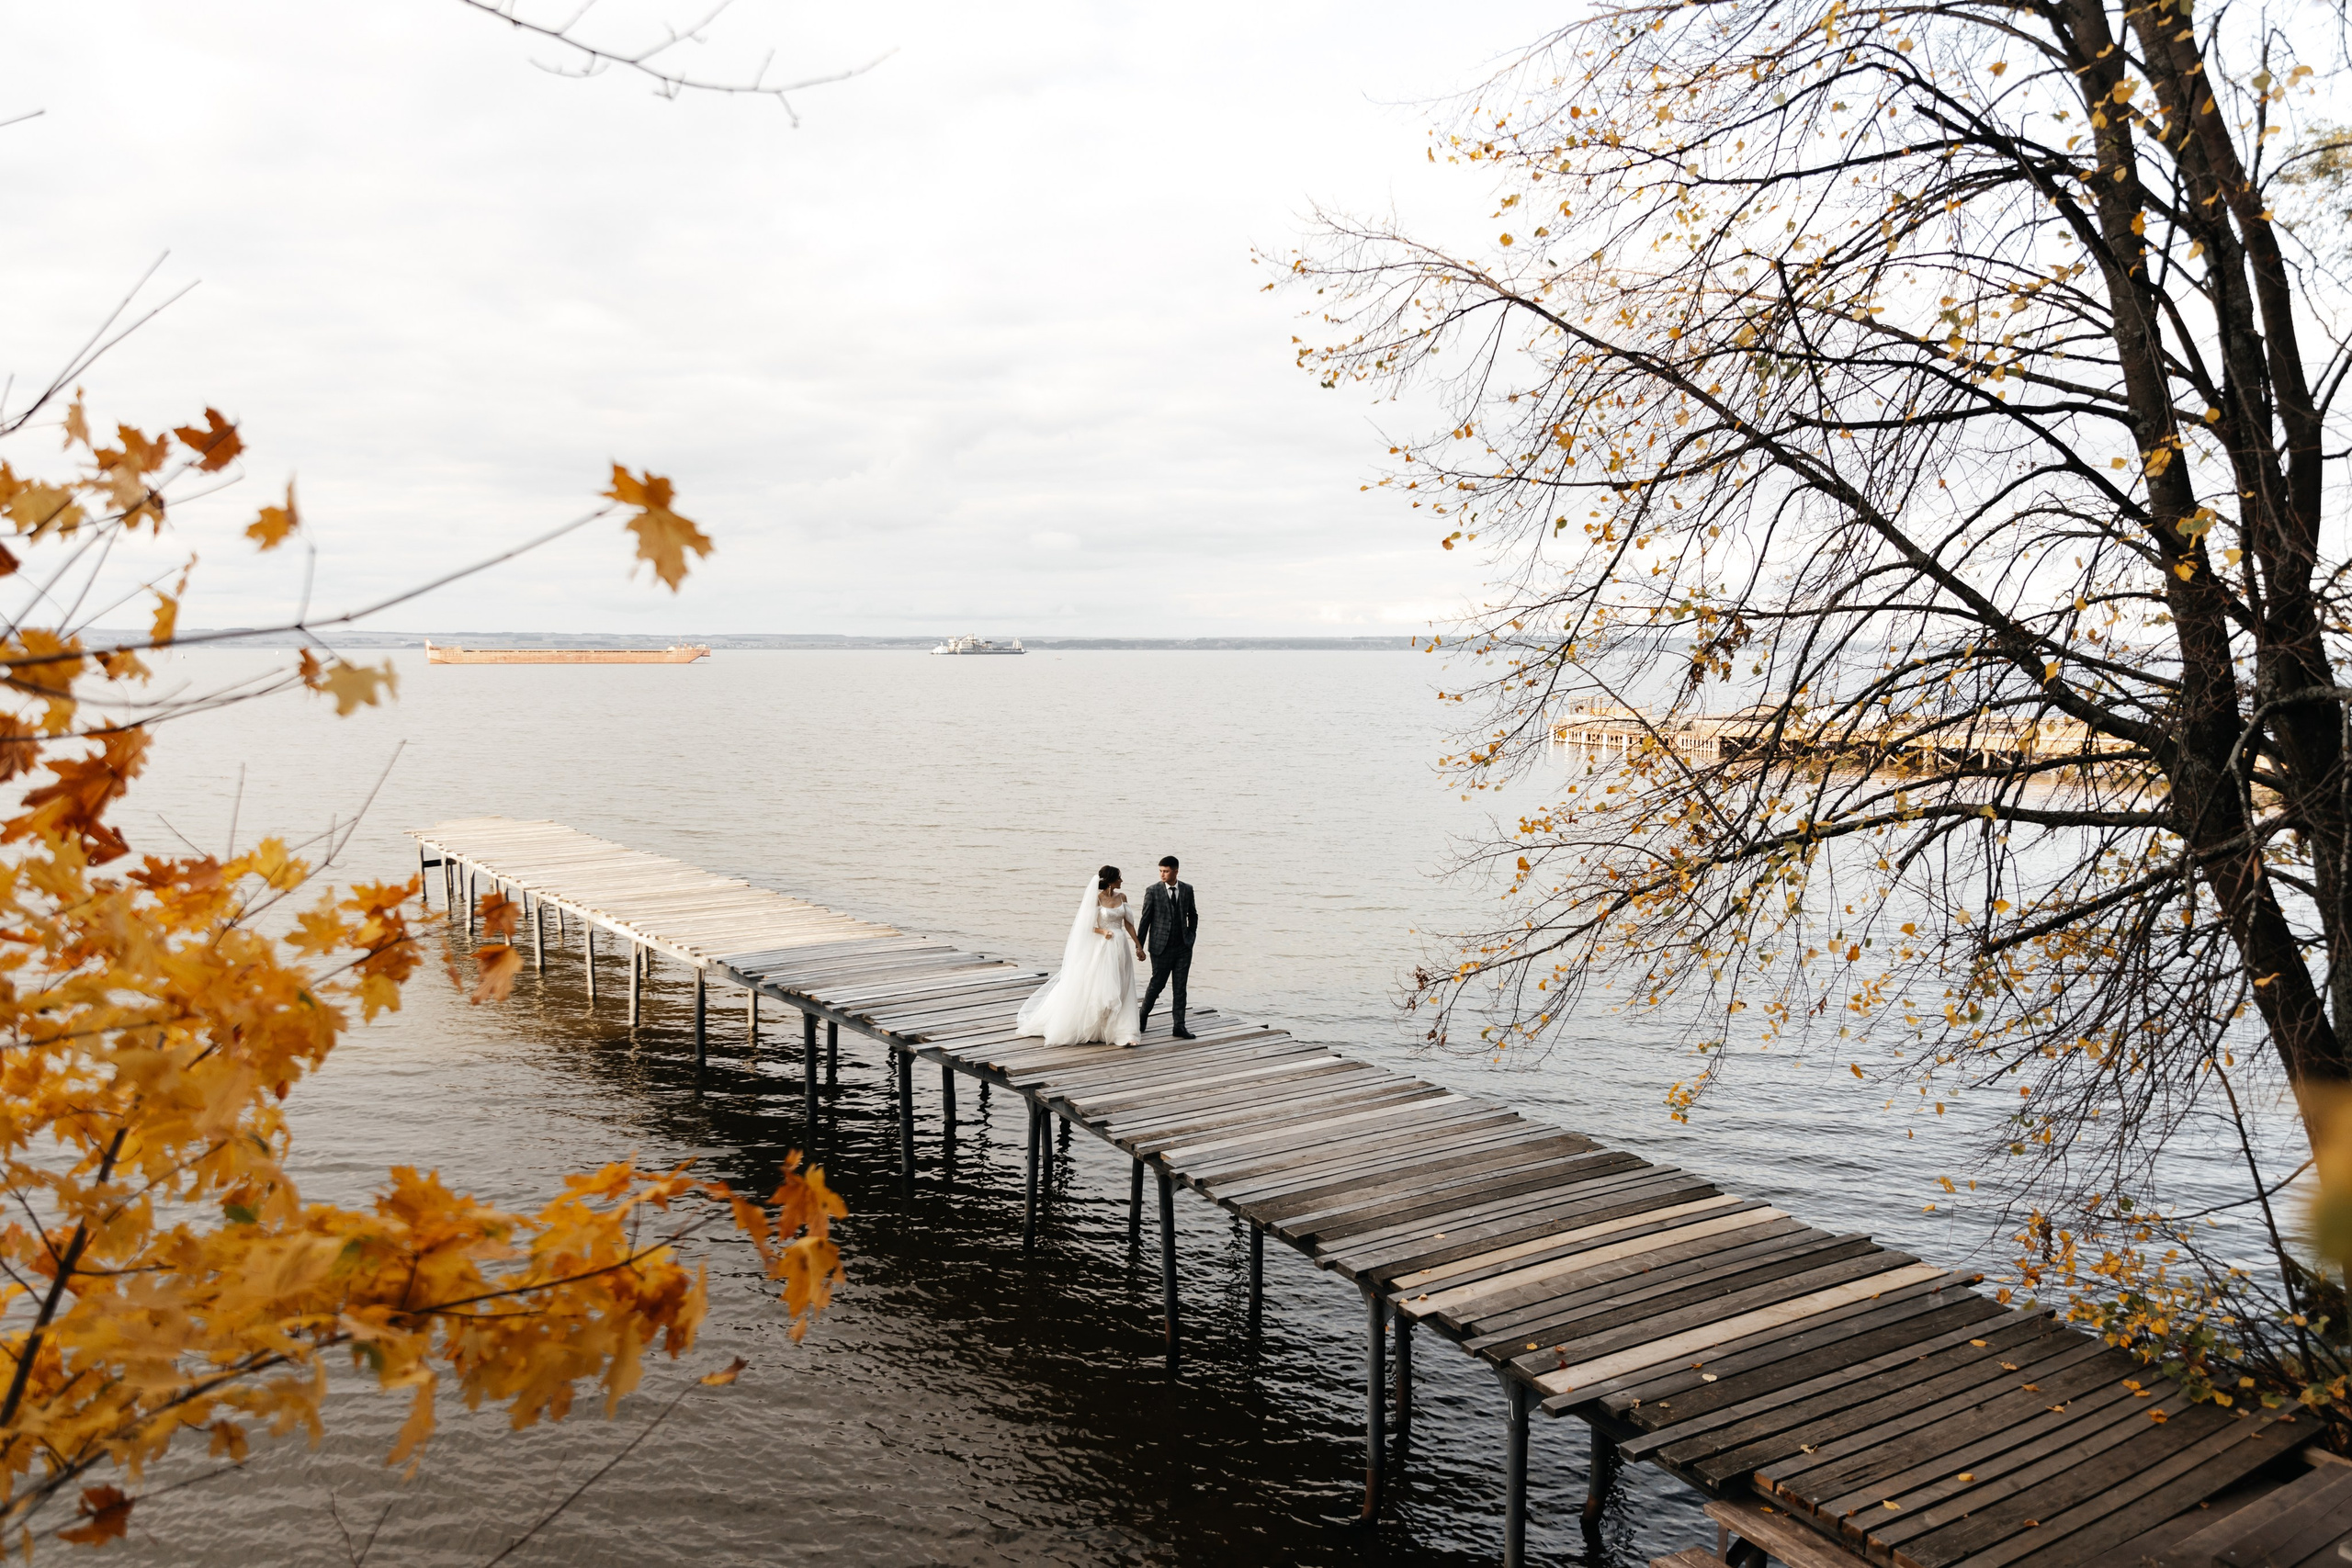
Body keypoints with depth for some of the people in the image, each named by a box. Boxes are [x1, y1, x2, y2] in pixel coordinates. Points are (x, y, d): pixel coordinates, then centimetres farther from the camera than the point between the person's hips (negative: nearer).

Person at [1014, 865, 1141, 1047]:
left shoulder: (1121, 897, 6)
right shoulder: (1097, 899, -9)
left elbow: (1128, 924, 11)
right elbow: (1086, 924, -5)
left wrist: (1139, 946, 9)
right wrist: (1103, 932, -22)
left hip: (1121, 948, 5)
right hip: (1103, 949, -5)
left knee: (1121, 992, 3)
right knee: (1099, 989, -1)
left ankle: (1122, 1033, 4)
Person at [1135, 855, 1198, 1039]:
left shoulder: (1187, 889, 4)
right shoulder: (1153, 891, -5)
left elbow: (1193, 915, 17)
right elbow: (1145, 920, -4)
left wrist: (1191, 936, 9)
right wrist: (1139, 946, -4)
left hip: (1183, 947, 3)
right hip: (1162, 947, -3)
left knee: (1180, 987, 4)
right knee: (1157, 984, 5)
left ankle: (1179, 1026, 8)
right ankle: (1143, 1016, 27)